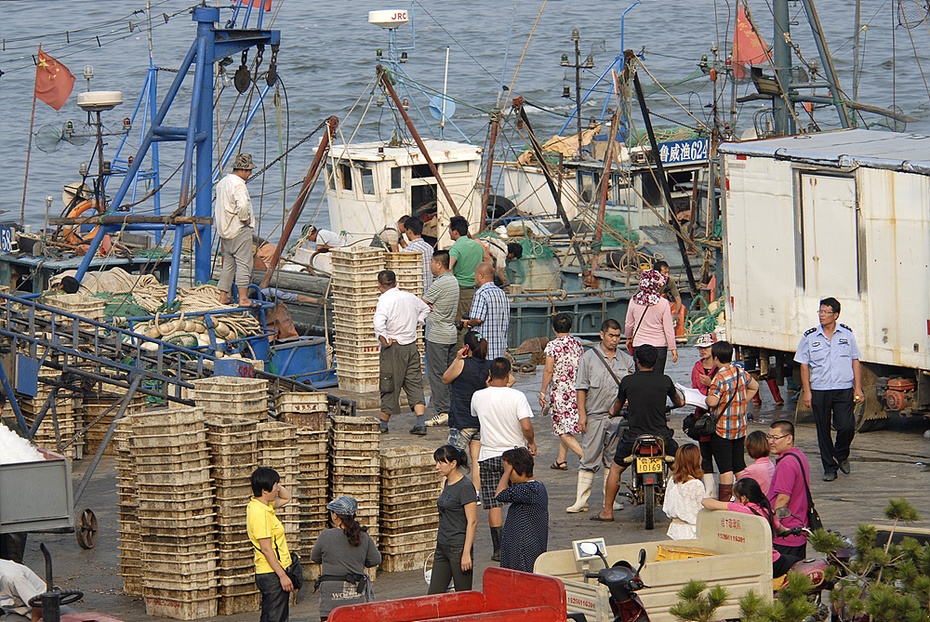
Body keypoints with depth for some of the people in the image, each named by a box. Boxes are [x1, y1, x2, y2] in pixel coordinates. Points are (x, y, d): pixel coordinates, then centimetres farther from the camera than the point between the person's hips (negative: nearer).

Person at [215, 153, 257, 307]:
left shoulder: (222, 183, 14)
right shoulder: (238, 184, -17)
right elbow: (242, 206, -31)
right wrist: (245, 219, -14)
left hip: (225, 230, 9)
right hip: (239, 230, -9)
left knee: (228, 263, 15)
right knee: (243, 263, -7)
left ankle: (224, 295, 17)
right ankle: (243, 298, -10)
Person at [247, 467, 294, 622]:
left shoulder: (264, 506, 9)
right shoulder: (260, 513, -20)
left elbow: (286, 497, 27)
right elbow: (266, 549, -21)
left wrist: (275, 484, 7)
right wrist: (283, 576, -19)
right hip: (272, 574, -10)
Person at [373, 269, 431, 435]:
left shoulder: (385, 301, -16)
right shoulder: (410, 297, 6)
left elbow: (379, 324, -31)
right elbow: (425, 309, 26)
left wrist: (384, 341, -18)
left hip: (393, 348, -5)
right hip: (412, 346, 5)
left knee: (389, 386, 5)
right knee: (415, 384, 5)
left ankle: (383, 424, 17)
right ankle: (421, 424, -4)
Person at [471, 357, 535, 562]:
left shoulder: (478, 396, -4)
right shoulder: (517, 397, -12)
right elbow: (526, 427, -19)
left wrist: (488, 386, 19)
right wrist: (531, 442, 0)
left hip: (489, 456, 1)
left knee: (493, 505, 3)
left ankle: (499, 549, 0)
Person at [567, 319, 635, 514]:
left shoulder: (626, 359, 11)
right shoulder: (589, 357, 3)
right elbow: (582, 388, 1)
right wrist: (582, 414, -5)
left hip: (619, 416, 3)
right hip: (594, 415, -3)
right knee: (589, 459, -4)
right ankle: (581, 500, -2)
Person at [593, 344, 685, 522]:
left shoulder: (627, 381, -3)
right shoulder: (665, 381, -2)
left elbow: (617, 406, 15)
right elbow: (677, 401, 21)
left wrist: (613, 411, 41)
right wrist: (680, 402, 47)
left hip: (634, 436, 0)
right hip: (661, 435, 0)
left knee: (615, 469, 21)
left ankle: (607, 512, 22)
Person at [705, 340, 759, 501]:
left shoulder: (720, 378, -19)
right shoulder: (740, 372, 3)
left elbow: (712, 401, -27)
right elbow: (754, 386, 20)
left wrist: (707, 397, -5)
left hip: (722, 429, -7)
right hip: (740, 427, 7)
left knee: (725, 468, -4)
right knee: (739, 465, 15)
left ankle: (724, 501, -2)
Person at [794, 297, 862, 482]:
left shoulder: (847, 334, 5)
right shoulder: (810, 337, 2)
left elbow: (855, 361, 9)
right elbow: (804, 365, 5)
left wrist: (858, 388, 4)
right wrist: (806, 391, -2)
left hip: (844, 390, 0)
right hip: (819, 390, 0)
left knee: (846, 426, -11)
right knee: (823, 431, 3)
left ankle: (841, 455, 17)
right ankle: (829, 468, 14)